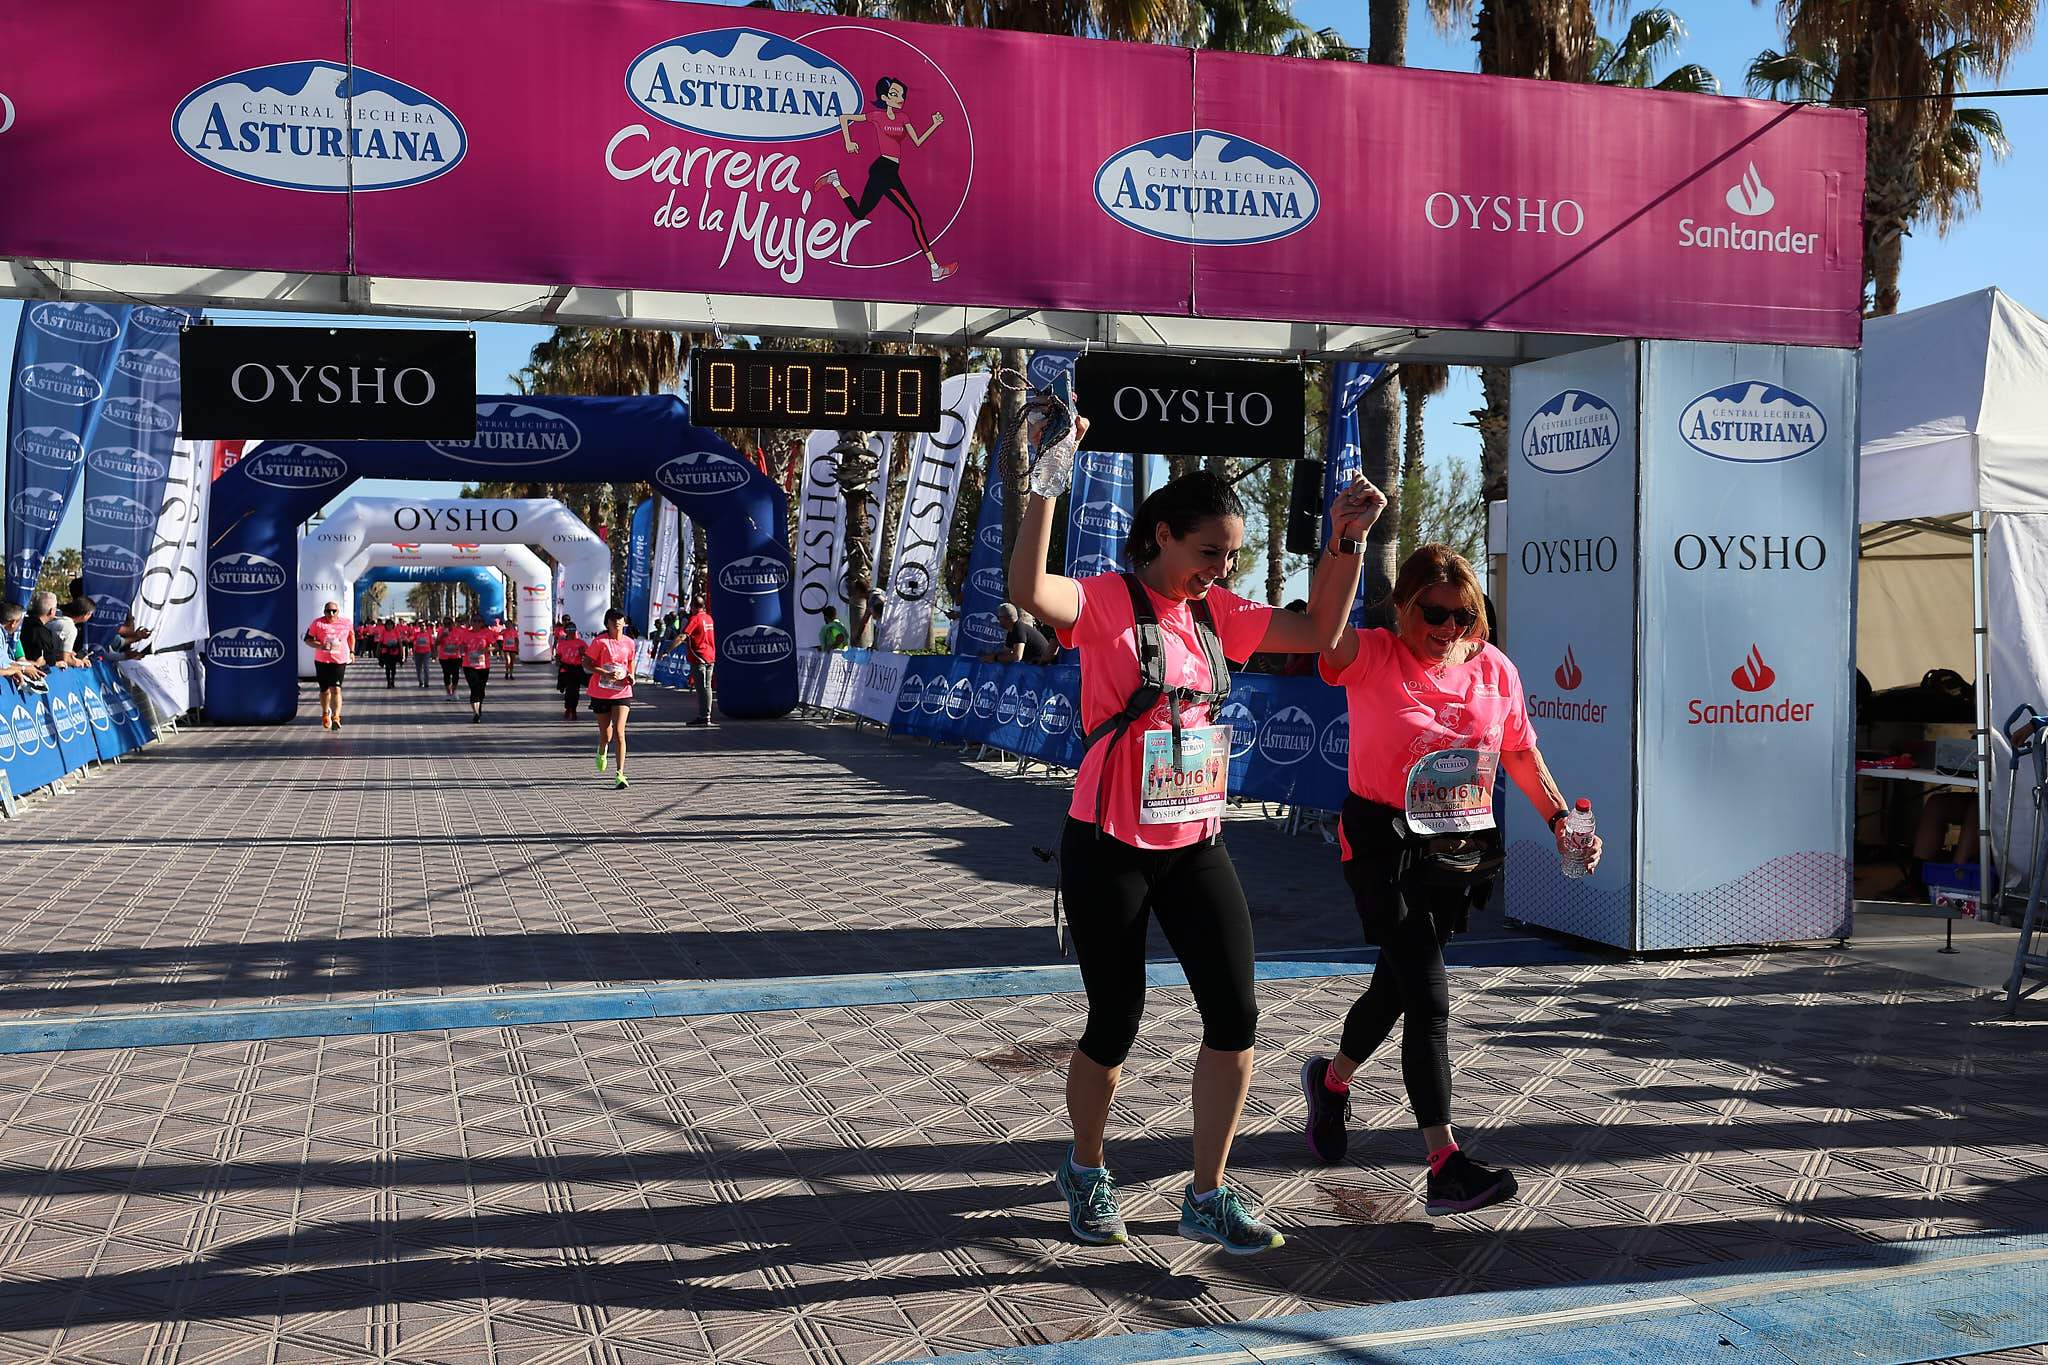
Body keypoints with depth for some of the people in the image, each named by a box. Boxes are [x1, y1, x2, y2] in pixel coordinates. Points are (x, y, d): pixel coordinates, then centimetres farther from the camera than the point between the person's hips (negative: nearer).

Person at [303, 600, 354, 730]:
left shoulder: (346, 623, 3)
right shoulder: (318, 623, -3)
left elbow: (351, 636, 22)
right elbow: (308, 639, -2)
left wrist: (351, 652, 21)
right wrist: (320, 645, -19)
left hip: (340, 661, -1)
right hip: (321, 661, 1)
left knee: (336, 689, -15)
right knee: (324, 690, 14)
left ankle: (336, 717, -19)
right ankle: (325, 713, 38)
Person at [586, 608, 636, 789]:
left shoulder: (629, 643, 4)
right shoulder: (600, 642, -8)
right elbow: (586, 664, -10)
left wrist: (631, 676, 3)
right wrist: (606, 674, -22)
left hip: (622, 693, 1)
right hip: (600, 693, -1)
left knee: (619, 733, -12)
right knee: (605, 733, 12)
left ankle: (620, 775, -13)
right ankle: (602, 753, 49)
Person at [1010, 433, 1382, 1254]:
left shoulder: (1216, 612, 7)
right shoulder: (1106, 603, -11)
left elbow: (1318, 632, 10)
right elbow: (1026, 589, -31)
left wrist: (1346, 540, 1)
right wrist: (1048, 484, -38)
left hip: (1195, 846, 6)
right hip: (1110, 851, -5)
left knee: (1235, 1017, -1)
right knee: (1115, 1025, 6)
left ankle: (1208, 1199, 14)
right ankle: (1085, 1171, 33)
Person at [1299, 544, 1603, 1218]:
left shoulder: (1494, 669, 5)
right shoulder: (1371, 657, -9)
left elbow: (1521, 755, 14)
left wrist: (1560, 818, 4)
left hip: (1461, 852, 6)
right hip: (1387, 848, -6)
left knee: (1398, 985, 19)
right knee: (1429, 997, -12)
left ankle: (1331, 1080, 45)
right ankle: (1445, 1164, -11)